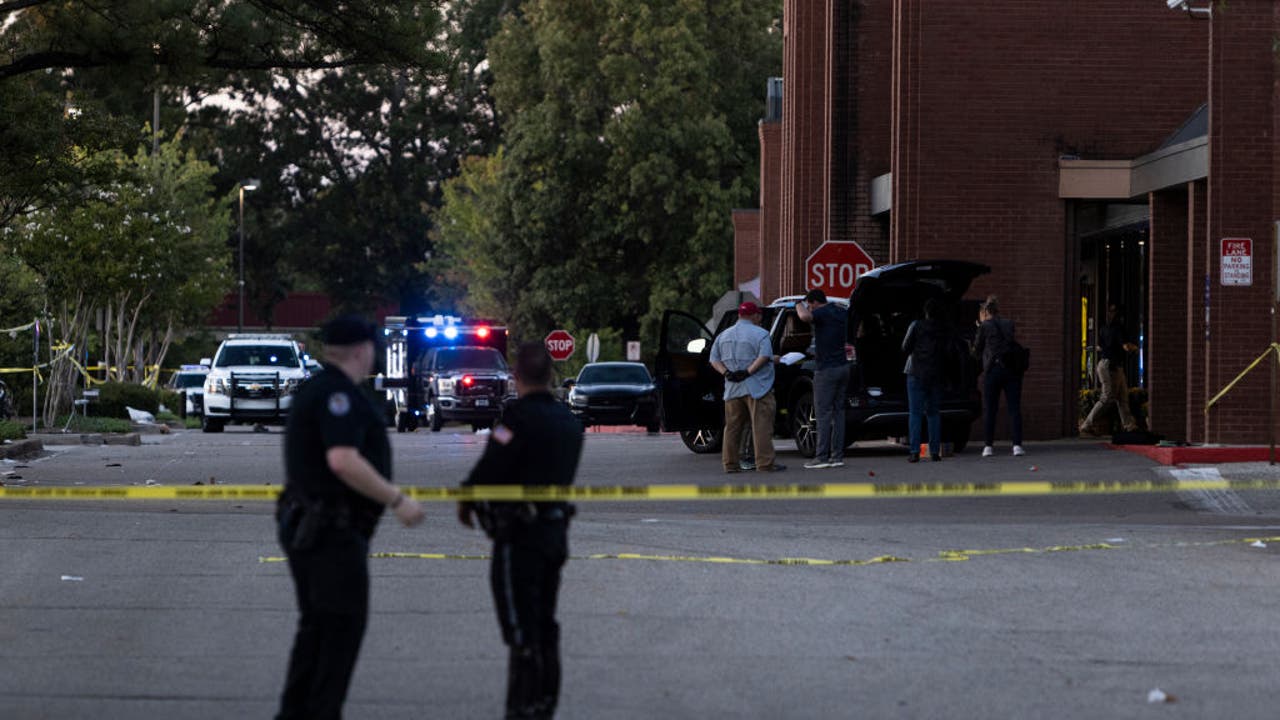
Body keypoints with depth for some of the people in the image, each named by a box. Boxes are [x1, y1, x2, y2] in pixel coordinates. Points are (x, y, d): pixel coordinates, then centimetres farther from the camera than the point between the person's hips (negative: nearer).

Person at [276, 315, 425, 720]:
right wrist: (397, 500, -23)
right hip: (333, 529, -10)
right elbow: (342, 460, -28)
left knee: (317, 624, 15)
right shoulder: (338, 393, -17)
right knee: (343, 624, -5)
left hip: (307, 525, 10)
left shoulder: (317, 389, 16)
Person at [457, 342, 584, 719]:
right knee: (544, 626, 17)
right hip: (556, 528, 8)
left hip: (519, 535, -8)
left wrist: (466, 501, 0)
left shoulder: (519, 416, -17)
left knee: (521, 630, -5)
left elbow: (490, 468, -20)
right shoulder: (568, 420, 10)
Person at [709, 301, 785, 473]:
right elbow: (764, 356, -17)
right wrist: (748, 372, -17)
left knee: (732, 427, 10)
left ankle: (730, 463, 9)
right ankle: (764, 463, -9)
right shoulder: (760, 334, -4)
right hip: (756, 388, -6)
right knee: (761, 426, -5)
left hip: (732, 388, 6)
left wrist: (726, 372, -3)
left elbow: (714, 359, 10)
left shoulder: (724, 335, 15)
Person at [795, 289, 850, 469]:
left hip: (827, 369, -8)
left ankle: (822, 457, -9)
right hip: (843, 366, 8)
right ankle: (837, 456, 7)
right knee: (838, 411, 8)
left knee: (823, 413, -7)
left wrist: (799, 305, -13)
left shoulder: (822, 313, -12)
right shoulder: (842, 313, 13)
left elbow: (805, 317, -34)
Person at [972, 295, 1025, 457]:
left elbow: (977, 350, 7)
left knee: (989, 409, 5)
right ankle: (1017, 445, -6)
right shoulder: (1009, 324, 13)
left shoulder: (985, 326, 1)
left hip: (993, 369, -3)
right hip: (1012, 369, 3)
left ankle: (988, 446, 4)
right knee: (1014, 408, 2)